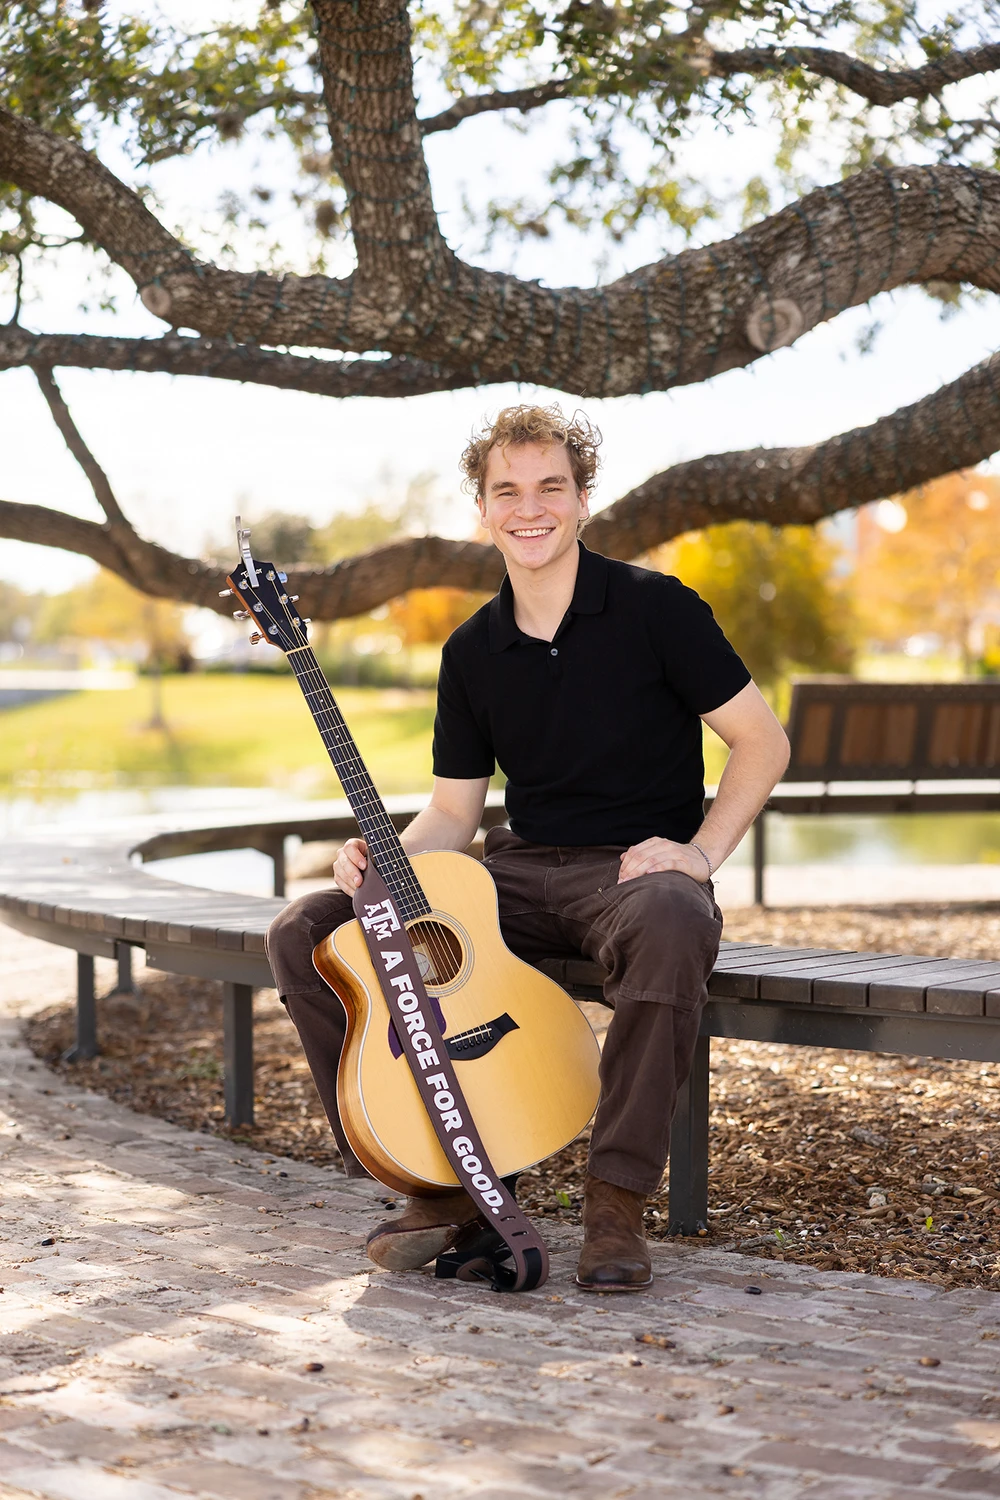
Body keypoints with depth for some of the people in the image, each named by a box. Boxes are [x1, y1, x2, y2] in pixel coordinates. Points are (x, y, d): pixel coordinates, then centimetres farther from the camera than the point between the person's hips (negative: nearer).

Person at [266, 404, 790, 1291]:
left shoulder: (655, 609, -5)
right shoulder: (472, 651, 9)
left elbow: (762, 742, -2)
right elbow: (453, 811, 12)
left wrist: (700, 851, -15)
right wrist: (386, 857, -9)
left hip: (639, 870, -5)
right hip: (520, 875, 5)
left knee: (671, 927, -44)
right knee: (307, 933, -11)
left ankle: (619, 1199, -27)